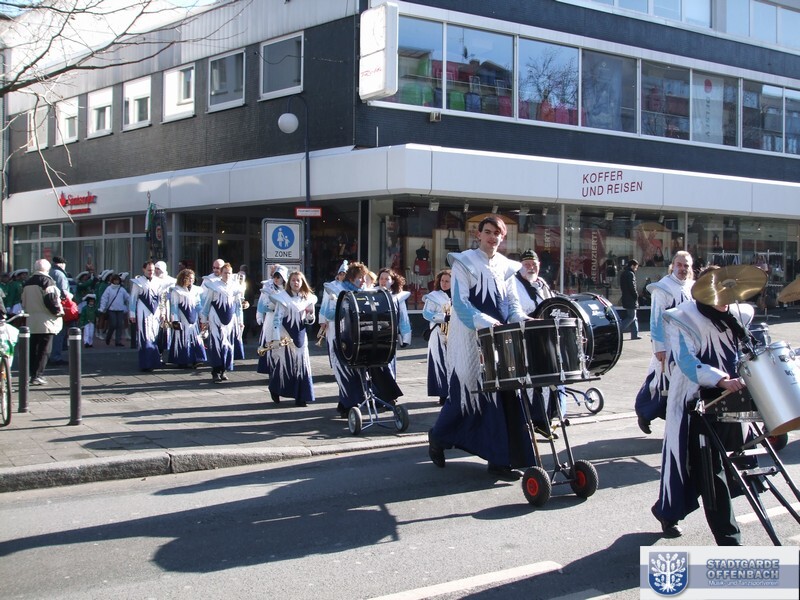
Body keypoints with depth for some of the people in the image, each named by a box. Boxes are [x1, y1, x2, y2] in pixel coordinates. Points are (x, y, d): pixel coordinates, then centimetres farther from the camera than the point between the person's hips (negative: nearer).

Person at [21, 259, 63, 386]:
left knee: (33, 348, 12)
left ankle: (33, 374, 16)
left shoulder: (27, 282, 13)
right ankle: (38, 375, -10)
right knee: (43, 349, -5)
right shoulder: (47, 281, -11)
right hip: (46, 321, -7)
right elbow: (51, 299, -19)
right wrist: (59, 311, -6)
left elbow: (24, 302, 18)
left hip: (31, 321, 7)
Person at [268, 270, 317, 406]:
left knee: (301, 365, 1)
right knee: (283, 364, -4)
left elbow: (309, 322, 13)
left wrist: (310, 315, -9)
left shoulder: (308, 298, 9)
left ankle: (301, 397, 6)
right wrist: (278, 337, -16)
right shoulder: (282, 296, -2)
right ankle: (275, 392, 17)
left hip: (300, 337, 4)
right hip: (285, 337, -4)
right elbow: (277, 318, -6)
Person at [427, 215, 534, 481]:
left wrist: (522, 320, -7)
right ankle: (438, 438, 23)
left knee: (503, 395, 0)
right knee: (468, 392, -2)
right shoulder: (464, 262, -3)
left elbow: (512, 303, 15)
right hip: (472, 337, -5)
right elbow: (460, 302, -12)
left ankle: (499, 459, 5)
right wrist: (486, 322, -25)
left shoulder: (506, 266, 14)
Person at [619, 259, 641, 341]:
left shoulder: (624, 273, 16)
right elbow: (632, 287, -21)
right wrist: (636, 295, -7)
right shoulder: (630, 274, -16)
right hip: (631, 300, -10)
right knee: (631, 317, -6)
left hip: (626, 299, 10)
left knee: (633, 317, 13)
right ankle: (618, 331, -10)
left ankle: (635, 334, 14)